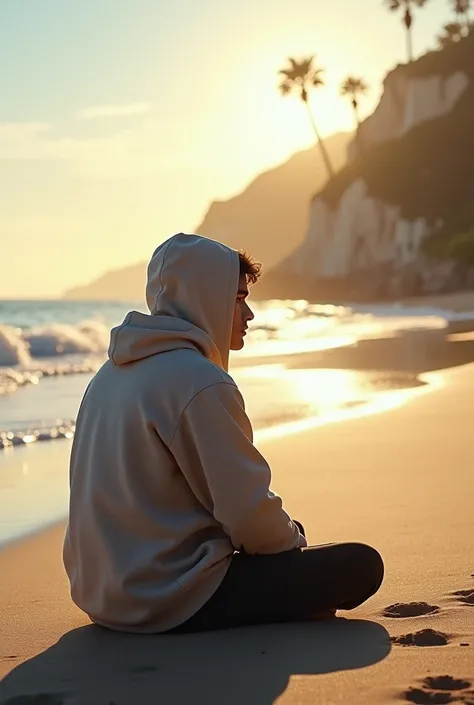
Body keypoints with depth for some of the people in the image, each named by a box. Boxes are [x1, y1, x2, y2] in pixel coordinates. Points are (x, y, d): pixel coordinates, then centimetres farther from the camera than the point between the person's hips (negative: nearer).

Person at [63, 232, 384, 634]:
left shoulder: (115, 372, 10)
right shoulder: (199, 382, -19)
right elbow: (248, 512, -19)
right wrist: (292, 539, 4)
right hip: (173, 603, -9)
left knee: (287, 530, 28)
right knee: (361, 565, -5)